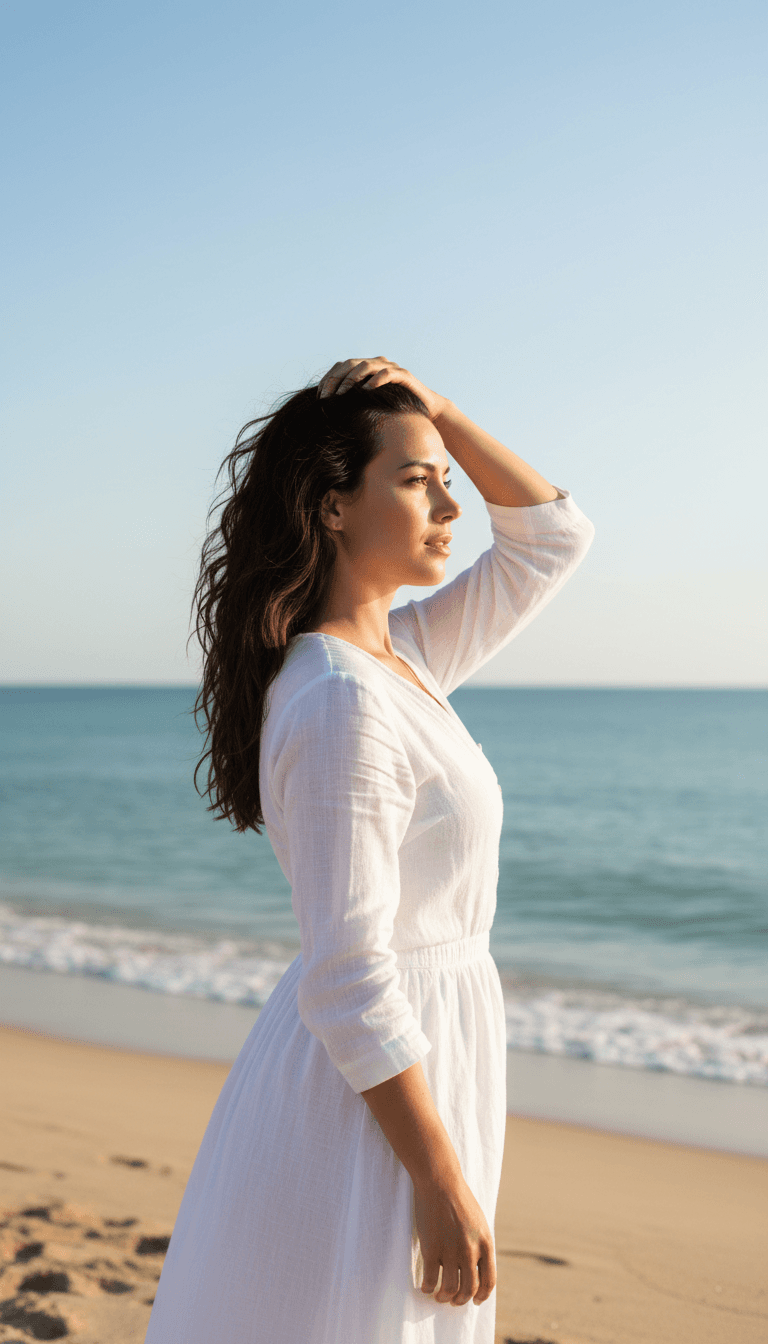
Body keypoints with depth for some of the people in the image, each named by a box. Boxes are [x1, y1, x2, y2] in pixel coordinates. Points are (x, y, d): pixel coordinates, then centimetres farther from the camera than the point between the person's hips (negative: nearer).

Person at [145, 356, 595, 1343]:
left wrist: (431, 405, 1)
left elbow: (553, 537, 13)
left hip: (429, 1037, 9)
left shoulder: (401, 659, 4)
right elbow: (348, 981, -24)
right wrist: (446, 1186, -19)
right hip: (372, 1093, -9)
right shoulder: (341, 704, -24)